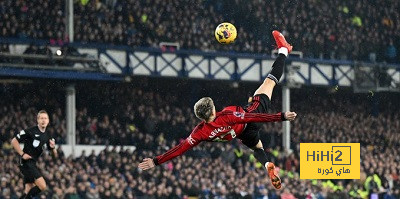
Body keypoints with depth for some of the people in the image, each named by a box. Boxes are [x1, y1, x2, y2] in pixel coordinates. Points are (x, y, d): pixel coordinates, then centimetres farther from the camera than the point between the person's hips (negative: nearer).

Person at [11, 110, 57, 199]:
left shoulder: (47, 136, 12)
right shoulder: (30, 131, -10)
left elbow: (55, 155, 17)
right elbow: (14, 141, -9)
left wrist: (53, 148, -6)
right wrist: (22, 154, -14)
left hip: (33, 163, 8)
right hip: (26, 162, -8)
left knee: (29, 190, 10)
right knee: (42, 186, -18)